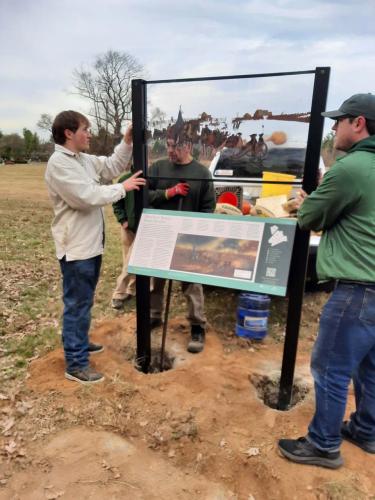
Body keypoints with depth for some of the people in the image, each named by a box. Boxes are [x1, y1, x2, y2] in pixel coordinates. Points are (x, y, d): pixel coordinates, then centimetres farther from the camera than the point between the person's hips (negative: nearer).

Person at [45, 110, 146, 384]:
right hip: (76, 247, -10)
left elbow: (112, 166, 16)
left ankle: (80, 342, 40)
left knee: (85, 300, 22)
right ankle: (76, 364, 12)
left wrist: (127, 141, 4)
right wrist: (123, 187, -16)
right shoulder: (58, 163, -18)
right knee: (78, 304, -1)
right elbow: (88, 196, -25)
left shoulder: (84, 159, 10)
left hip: (91, 243, 10)